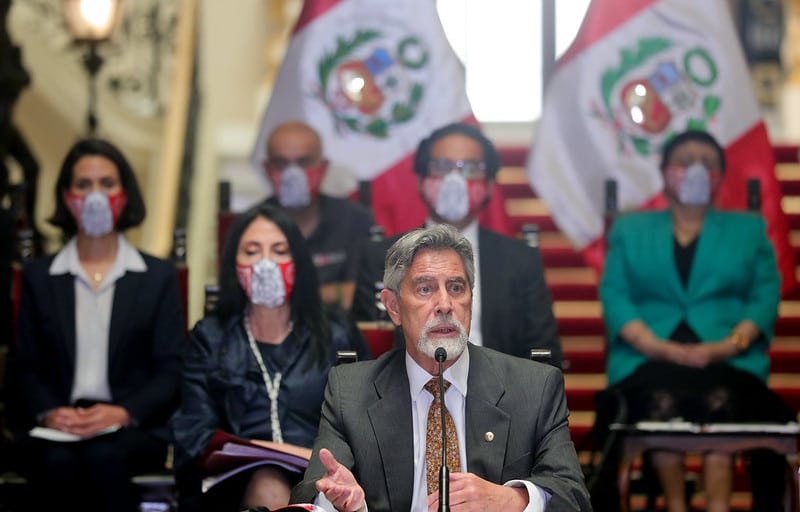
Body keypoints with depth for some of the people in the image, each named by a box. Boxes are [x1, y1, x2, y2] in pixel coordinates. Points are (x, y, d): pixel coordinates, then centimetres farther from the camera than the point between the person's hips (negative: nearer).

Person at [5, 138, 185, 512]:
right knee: (57, 463, -35)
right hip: (53, 429, 1)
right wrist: (48, 412, -11)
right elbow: (23, 367, 12)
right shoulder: (39, 277, 17)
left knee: (102, 457, -36)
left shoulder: (159, 276, 14)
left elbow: (172, 370, 6)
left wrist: (123, 413, -13)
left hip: (133, 428, -1)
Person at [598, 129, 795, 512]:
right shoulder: (630, 230, 22)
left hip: (729, 363, 0)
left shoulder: (748, 230, 23)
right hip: (648, 360, 0)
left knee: (720, 397, -36)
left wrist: (729, 345, -10)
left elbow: (765, 297, 10)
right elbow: (614, 297, 8)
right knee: (661, 398, -35)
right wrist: (662, 348, -10)